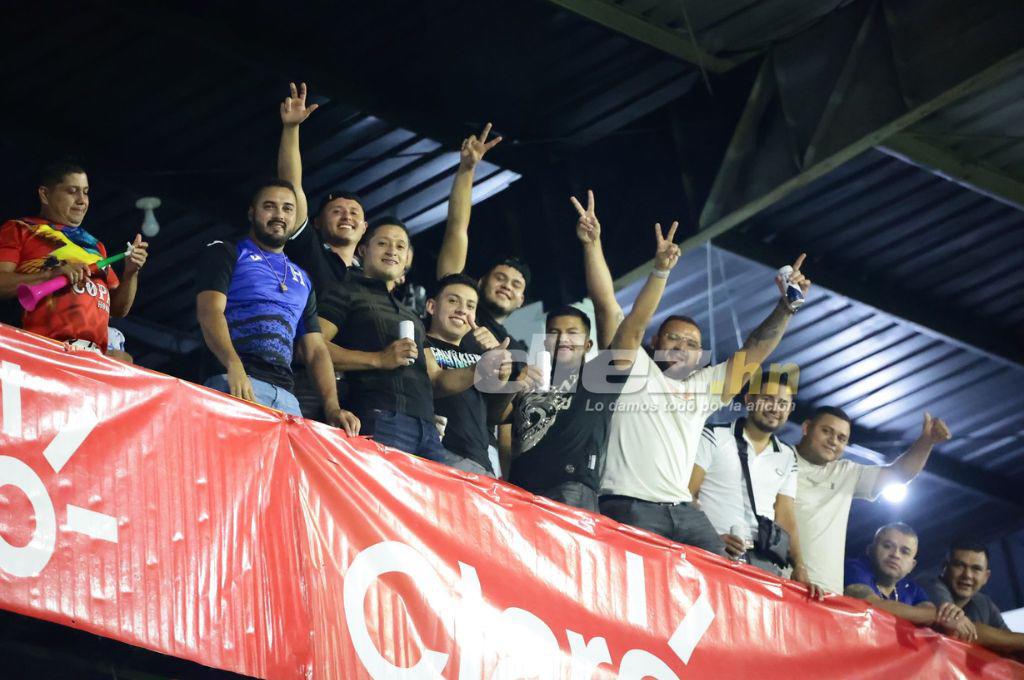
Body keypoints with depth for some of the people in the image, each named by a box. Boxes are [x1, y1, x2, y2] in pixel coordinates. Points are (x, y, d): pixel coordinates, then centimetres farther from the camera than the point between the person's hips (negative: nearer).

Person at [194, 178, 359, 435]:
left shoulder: (302, 280, 27)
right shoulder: (225, 254, 12)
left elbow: (316, 350, 21)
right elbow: (210, 312, -5)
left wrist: (332, 406, 2)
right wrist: (234, 367, -25)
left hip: (285, 395, 5)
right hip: (234, 383, -5)